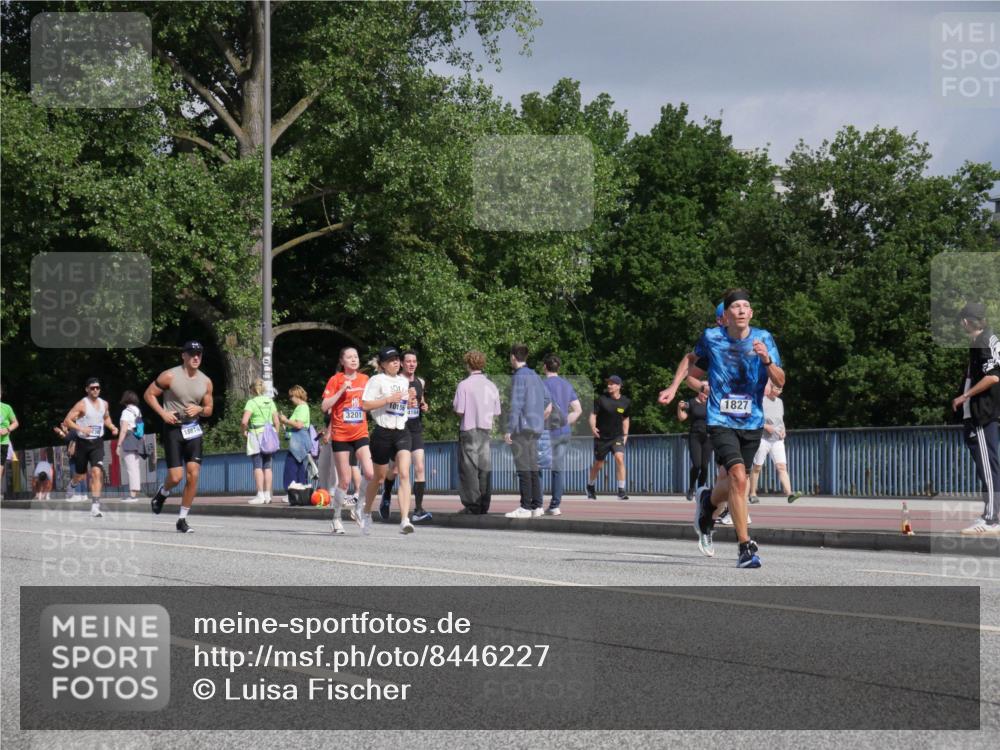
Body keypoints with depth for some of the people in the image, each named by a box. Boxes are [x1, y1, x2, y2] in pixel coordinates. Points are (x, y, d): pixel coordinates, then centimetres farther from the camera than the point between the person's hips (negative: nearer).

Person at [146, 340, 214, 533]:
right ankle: (163, 492, 28)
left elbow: (209, 410, 14)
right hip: (173, 429, -4)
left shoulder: (206, 382, 5)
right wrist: (163, 413, -13)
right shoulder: (170, 376, -8)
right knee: (176, 477, -9)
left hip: (193, 430, 4)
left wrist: (199, 409, -9)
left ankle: (182, 519, 5)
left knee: (193, 475, -6)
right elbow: (149, 394, -1)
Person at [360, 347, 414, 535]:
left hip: (402, 432, 4)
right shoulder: (377, 380, -5)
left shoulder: (404, 381, 13)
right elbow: (365, 405, -13)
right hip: (383, 433, -4)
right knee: (379, 478, 10)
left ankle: (404, 520, -22)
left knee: (404, 474, -15)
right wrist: (389, 399, -19)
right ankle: (366, 513, 35)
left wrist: (410, 399, 6)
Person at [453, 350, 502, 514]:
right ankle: (484, 505, 7)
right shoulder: (491, 385, 5)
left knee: (469, 468, 0)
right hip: (486, 429, 4)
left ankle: (472, 505, -3)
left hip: (469, 429, -4)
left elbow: (459, 411, -12)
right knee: (485, 467, 7)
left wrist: (453, 405, 8)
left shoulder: (464, 385, -10)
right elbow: (496, 413, 7)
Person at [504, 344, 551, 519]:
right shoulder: (535, 376, 15)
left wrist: (509, 430, -16)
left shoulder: (519, 377, -11)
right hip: (536, 428, 9)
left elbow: (516, 406, -17)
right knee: (533, 468, 10)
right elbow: (548, 400, 21)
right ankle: (536, 505, 9)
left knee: (524, 469, -9)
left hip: (522, 427, -9)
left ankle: (525, 507, -11)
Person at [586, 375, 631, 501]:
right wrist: (593, 427, -27)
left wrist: (625, 435, 11)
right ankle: (590, 486, 39)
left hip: (617, 437, 1)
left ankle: (621, 491, -19)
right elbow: (593, 415, -8)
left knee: (619, 458, -22)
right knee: (598, 465, 10)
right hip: (602, 437, -1)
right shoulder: (601, 399, -7)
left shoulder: (625, 402, 1)